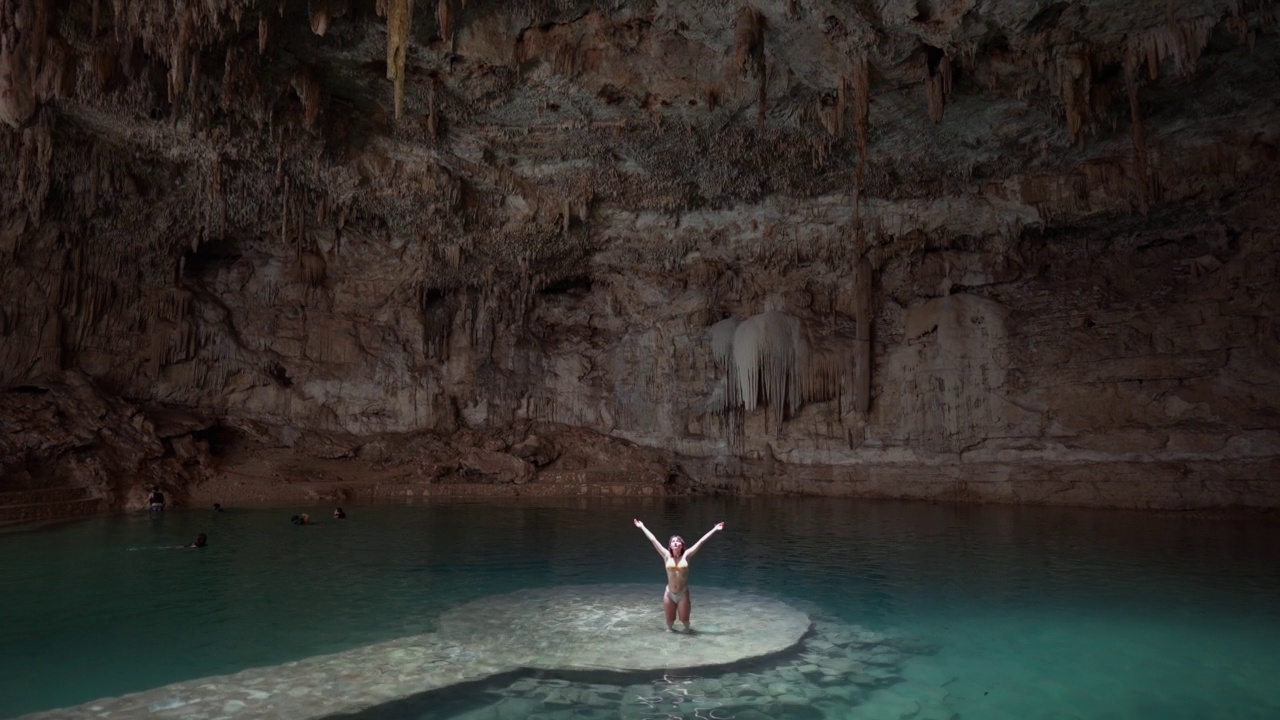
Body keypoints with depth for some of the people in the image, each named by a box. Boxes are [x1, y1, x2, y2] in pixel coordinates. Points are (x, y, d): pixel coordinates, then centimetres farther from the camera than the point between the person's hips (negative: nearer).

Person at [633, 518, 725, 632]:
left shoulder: (686, 555, -4)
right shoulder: (667, 556, -2)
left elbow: (701, 541, -7)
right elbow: (653, 539, 0)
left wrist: (714, 530, -7)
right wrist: (642, 527, 3)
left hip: (683, 593, -1)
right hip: (669, 593, 1)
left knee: (684, 620, 5)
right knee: (670, 621, 9)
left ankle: (687, 629, 40)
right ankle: (670, 629, 43)